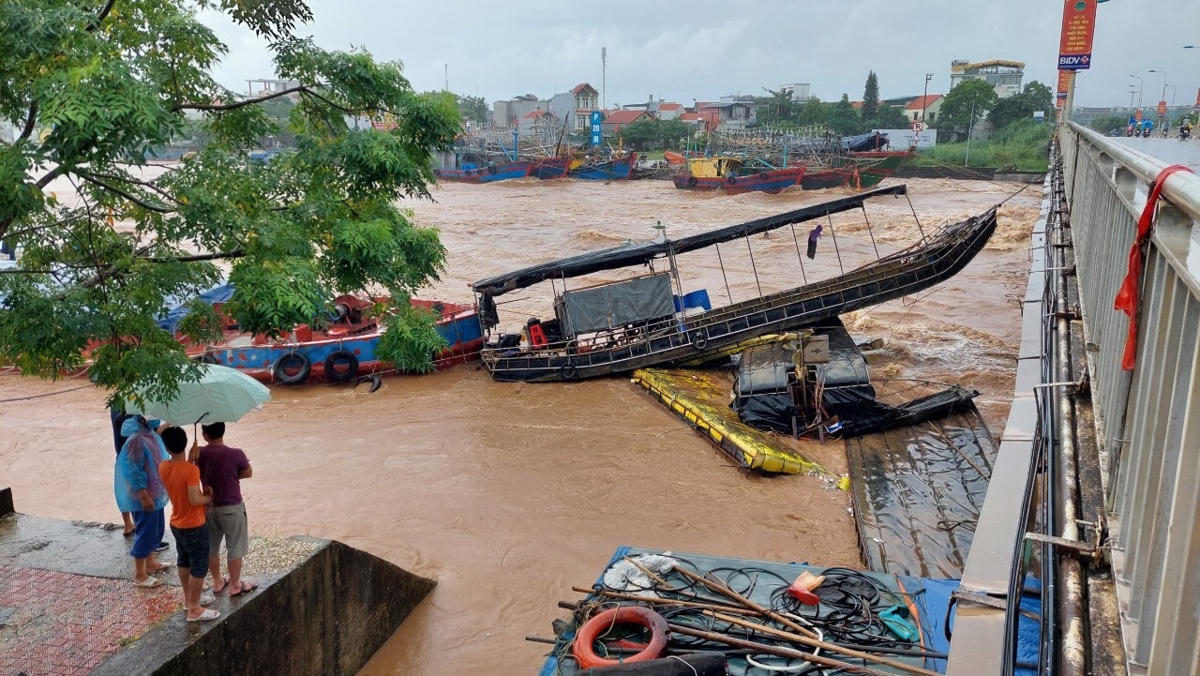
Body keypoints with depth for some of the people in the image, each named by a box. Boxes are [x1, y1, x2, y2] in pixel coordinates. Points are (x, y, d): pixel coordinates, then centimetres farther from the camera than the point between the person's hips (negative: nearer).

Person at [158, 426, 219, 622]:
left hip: (176, 524, 8)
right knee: (199, 568, 5)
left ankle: (189, 599, 38)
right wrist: (208, 497, -10)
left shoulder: (163, 468, -5)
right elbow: (195, 500, -28)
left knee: (184, 562, 23)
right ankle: (194, 610, 12)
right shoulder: (191, 470, -27)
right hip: (194, 527, -8)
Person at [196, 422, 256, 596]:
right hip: (231, 508, -4)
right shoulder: (236, 454, -22)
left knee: (211, 546, 20)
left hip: (208, 506, 5)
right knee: (235, 548, 10)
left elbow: (200, 475, 6)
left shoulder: (199, 454, -11)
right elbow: (248, 473, -5)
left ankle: (217, 582, 35)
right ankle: (235, 585, 21)